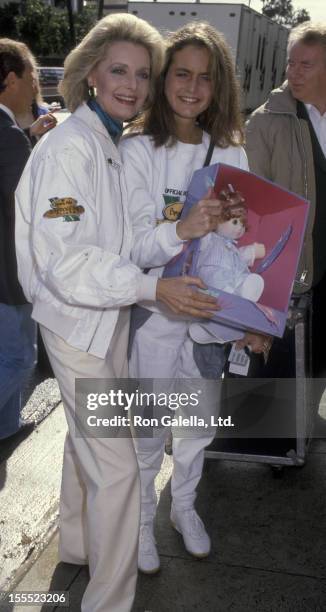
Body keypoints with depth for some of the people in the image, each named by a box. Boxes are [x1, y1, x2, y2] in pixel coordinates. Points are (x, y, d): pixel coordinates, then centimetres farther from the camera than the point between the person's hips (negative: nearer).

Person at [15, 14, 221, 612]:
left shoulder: (112, 143, 9)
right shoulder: (70, 146, -19)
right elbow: (63, 260, -26)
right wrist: (153, 286, -28)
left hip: (108, 314, 10)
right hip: (77, 322, -9)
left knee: (88, 439, 24)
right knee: (116, 466, -5)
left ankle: (78, 543, 46)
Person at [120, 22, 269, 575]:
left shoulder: (229, 153, 1)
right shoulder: (138, 150, -12)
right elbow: (132, 246, -18)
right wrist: (180, 230, -38)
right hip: (155, 312, -4)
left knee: (200, 419, 19)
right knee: (150, 429, 9)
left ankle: (184, 505, 44)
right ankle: (141, 519, 35)